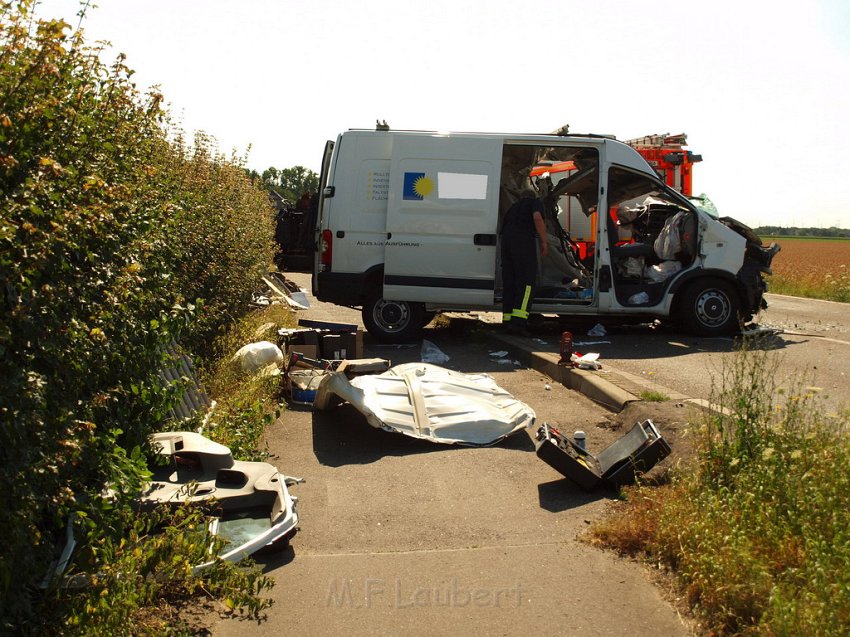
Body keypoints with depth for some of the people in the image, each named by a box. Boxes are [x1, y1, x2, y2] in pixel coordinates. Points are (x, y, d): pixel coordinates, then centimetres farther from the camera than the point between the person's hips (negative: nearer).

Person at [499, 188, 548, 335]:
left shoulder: (514, 206, 34)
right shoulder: (535, 203, 16)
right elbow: (537, 218, -5)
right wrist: (544, 242, -4)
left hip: (506, 239, 7)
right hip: (523, 239, -6)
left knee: (508, 281, 10)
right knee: (527, 281, -10)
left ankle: (508, 320, 12)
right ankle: (518, 321, -22)